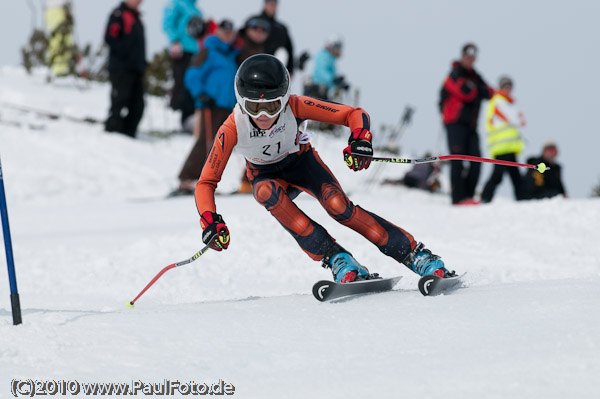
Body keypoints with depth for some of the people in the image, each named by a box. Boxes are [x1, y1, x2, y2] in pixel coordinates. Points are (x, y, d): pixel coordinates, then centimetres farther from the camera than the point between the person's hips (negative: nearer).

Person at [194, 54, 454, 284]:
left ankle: (416, 255, -20)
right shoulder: (233, 128, -32)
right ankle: (335, 258, -31)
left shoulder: (295, 106, -32)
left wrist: (360, 141, -48)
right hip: (266, 176, 0)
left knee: (338, 206, -27)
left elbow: (354, 114, -27)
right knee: (267, 192, -35)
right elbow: (206, 183, -27)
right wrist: (210, 222, -44)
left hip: (301, 162, 0)